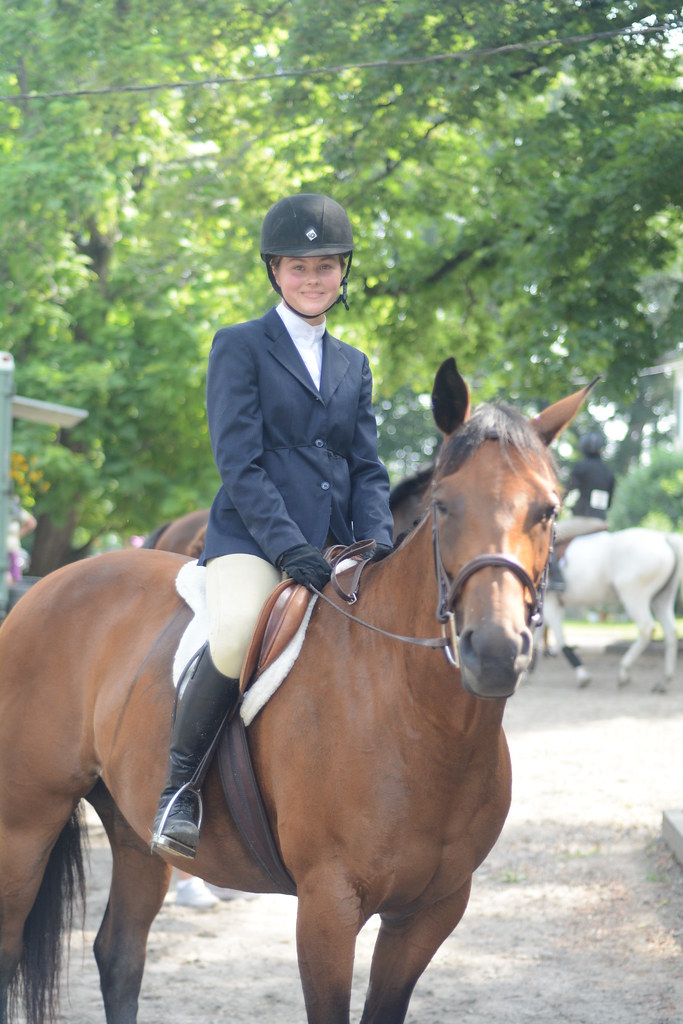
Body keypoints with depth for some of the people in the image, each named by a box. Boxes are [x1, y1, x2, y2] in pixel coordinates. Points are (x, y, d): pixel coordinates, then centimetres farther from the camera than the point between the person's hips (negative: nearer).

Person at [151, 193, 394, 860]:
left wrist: (377, 540, -5)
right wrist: (289, 547, -19)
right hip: (251, 537, -6)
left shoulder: (353, 366, 21)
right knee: (237, 639, -35)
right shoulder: (239, 347, 4)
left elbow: (367, 469, 16)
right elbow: (239, 464, -6)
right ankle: (176, 781, -14)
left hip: (333, 548, 6)